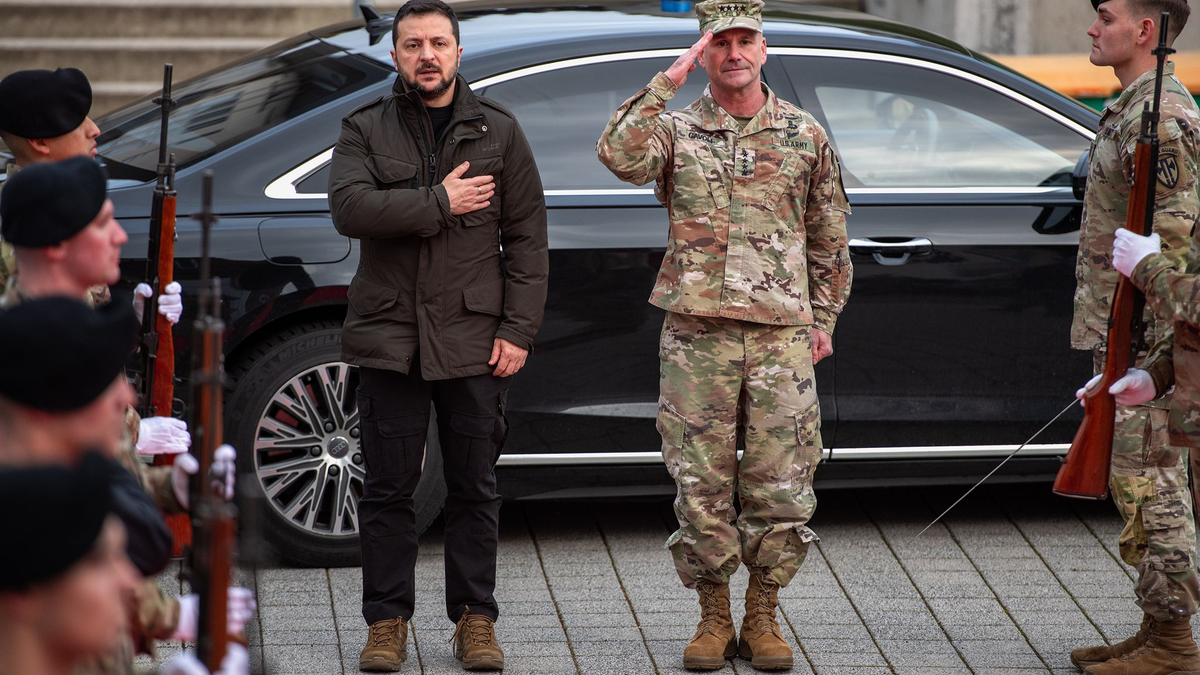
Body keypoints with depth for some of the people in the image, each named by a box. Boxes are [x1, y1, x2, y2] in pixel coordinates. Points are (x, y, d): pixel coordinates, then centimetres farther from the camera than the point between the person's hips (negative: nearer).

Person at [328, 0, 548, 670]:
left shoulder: (498, 130, 7)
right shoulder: (365, 130, 6)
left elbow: (527, 236, 4)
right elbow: (349, 207, -12)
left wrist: (518, 329, -3)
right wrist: (439, 202, -16)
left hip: (473, 338, 0)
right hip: (389, 334, 0)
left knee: (475, 487, 5)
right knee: (389, 487, 4)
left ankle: (475, 619, 14)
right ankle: (388, 620, 12)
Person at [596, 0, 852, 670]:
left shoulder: (805, 135, 10)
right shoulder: (676, 129, 5)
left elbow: (829, 238, 16)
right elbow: (620, 155, -17)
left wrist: (823, 320, 12)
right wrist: (666, 83, -16)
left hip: (782, 337, 1)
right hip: (696, 333, -1)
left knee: (780, 484, 1)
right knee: (702, 483, 2)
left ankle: (764, 615, 15)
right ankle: (714, 617, 14)